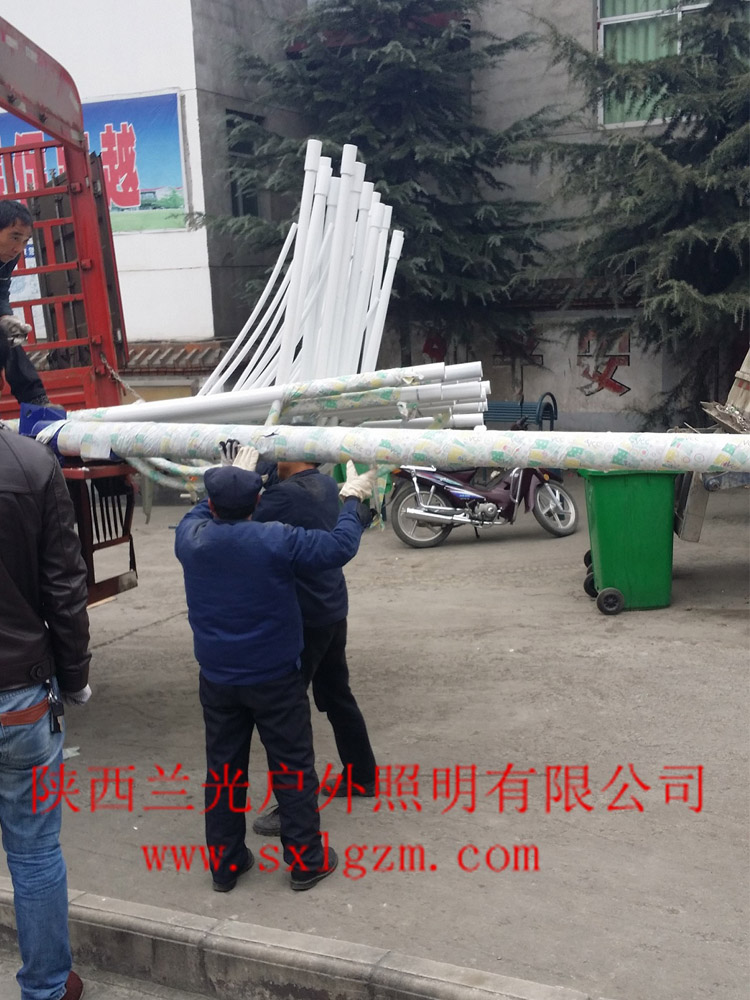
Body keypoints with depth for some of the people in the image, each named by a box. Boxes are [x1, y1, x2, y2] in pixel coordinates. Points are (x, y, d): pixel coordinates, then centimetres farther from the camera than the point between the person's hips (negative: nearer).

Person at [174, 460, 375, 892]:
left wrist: (230, 482, 27)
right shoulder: (276, 540, -20)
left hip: (217, 680, 4)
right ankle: (306, 861, 18)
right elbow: (339, 547, -14)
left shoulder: (191, 539, -8)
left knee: (223, 770, 14)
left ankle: (226, 864, 24)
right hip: (275, 678, -3)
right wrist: (354, 502, 2)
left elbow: (200, 513, 16)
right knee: (294, 768, 9)